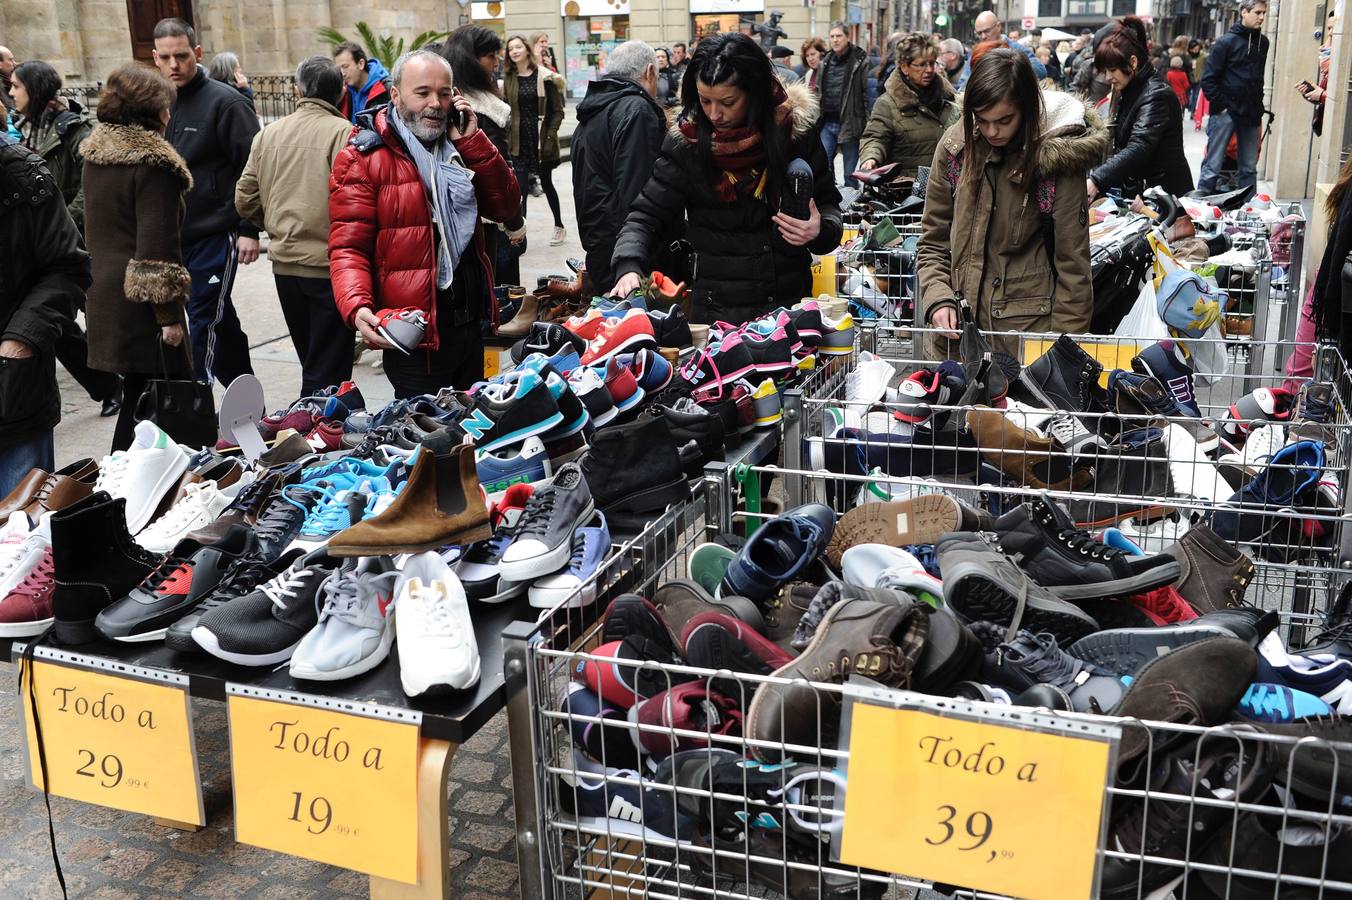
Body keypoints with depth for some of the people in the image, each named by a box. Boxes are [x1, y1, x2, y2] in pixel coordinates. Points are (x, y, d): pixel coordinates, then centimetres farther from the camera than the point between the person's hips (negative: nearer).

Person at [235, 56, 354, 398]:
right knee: (328, 370, 2)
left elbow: (245, 200, 8)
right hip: (329, 265, -6)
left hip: (284, 263, 6)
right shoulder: (343, 132, -12)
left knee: (311, 362, 21)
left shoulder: (267, 134, 6)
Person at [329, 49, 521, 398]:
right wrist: (357, 308, -31)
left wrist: (472, 141, -6)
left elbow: (505, 206, 2)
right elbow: (348, 248, -14)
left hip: (471, 326, 7)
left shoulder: (459, 146, 12)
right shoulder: (362, 159, -8)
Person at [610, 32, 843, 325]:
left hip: (791, 301, 1)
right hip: (717, 309, -1)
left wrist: (821, 230, -18)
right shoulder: (685, 144, -8)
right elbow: (646, 215, -5)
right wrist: (629, 267, -24)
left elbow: (827, 202, 5)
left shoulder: (795, 128, -5)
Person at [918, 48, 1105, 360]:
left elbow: (1072, 264, -7)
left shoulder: (1058, 158, -10)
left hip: (1027, 328, -3)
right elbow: (933, 243, 7)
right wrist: (937, 298, -8)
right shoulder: (955, 146, -1)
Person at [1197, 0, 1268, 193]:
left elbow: (1259, 77, 19)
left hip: (1251, 115, 5)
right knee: (1212, 166, -4)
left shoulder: (1263, 42, 10)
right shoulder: (1226, 41, -6)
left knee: (1249, 168, 9)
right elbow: (1208, 79, -8)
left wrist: (1258, 107, 11)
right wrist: (1221, 105, -11)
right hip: (1226, 113, -5)